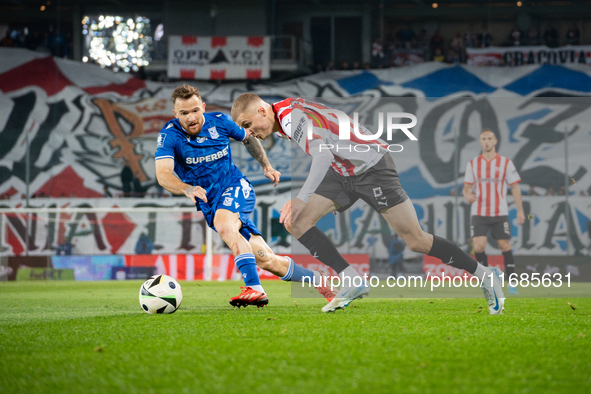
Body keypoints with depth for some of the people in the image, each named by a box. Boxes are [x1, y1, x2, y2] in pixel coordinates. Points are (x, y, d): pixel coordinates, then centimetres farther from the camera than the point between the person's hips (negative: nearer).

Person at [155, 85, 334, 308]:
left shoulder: (219, 122, -6)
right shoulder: (169, 135, -12)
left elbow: (248, 137, 17)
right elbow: (163, 174, -28)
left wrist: (266, 166, 10)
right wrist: (187, 189, -46)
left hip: (236, 187, -1)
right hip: (209, 203, 1)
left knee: (223, 225, -37)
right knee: (266, 260, -5)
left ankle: (254, 288, -41)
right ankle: (316, 279, 14)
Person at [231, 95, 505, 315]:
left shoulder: (292, 116, -23)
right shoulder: (284, 120, 7)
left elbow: (323, 155, -39)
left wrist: (302, 199, -46)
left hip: (371, 165, -9)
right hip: (341, 172, 9)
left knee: (416, 241, -8)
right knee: (296, 223, -7)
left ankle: (484, 276, 7)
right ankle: (352, 282, -7)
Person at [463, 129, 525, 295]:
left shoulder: (506, 163, 0)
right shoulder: (473, 164, 5)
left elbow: (515, 187, 3)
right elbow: (467, 187, 9)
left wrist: (520, 210, -3)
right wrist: (467, 195, -15)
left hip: (500, 213, -1)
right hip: (479, 213, 1)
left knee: (505, 246, -2)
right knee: (478, 247, -11)